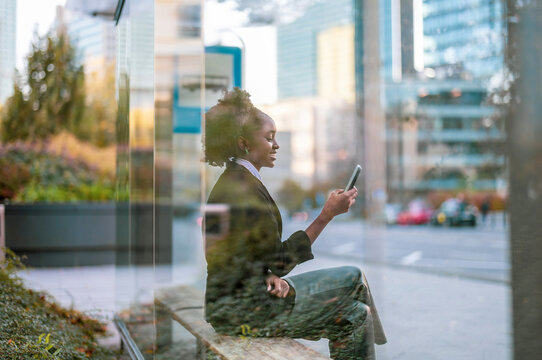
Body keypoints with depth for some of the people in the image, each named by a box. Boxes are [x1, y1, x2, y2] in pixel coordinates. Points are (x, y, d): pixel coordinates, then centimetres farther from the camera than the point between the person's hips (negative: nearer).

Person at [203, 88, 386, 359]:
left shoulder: (234, 180, 12)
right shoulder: (242, 187, -19)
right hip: (238, 309, -9)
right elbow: (279, 260, -18)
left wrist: (272, 276, -5)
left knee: (355, 315, 7)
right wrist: (327, 214, -15)